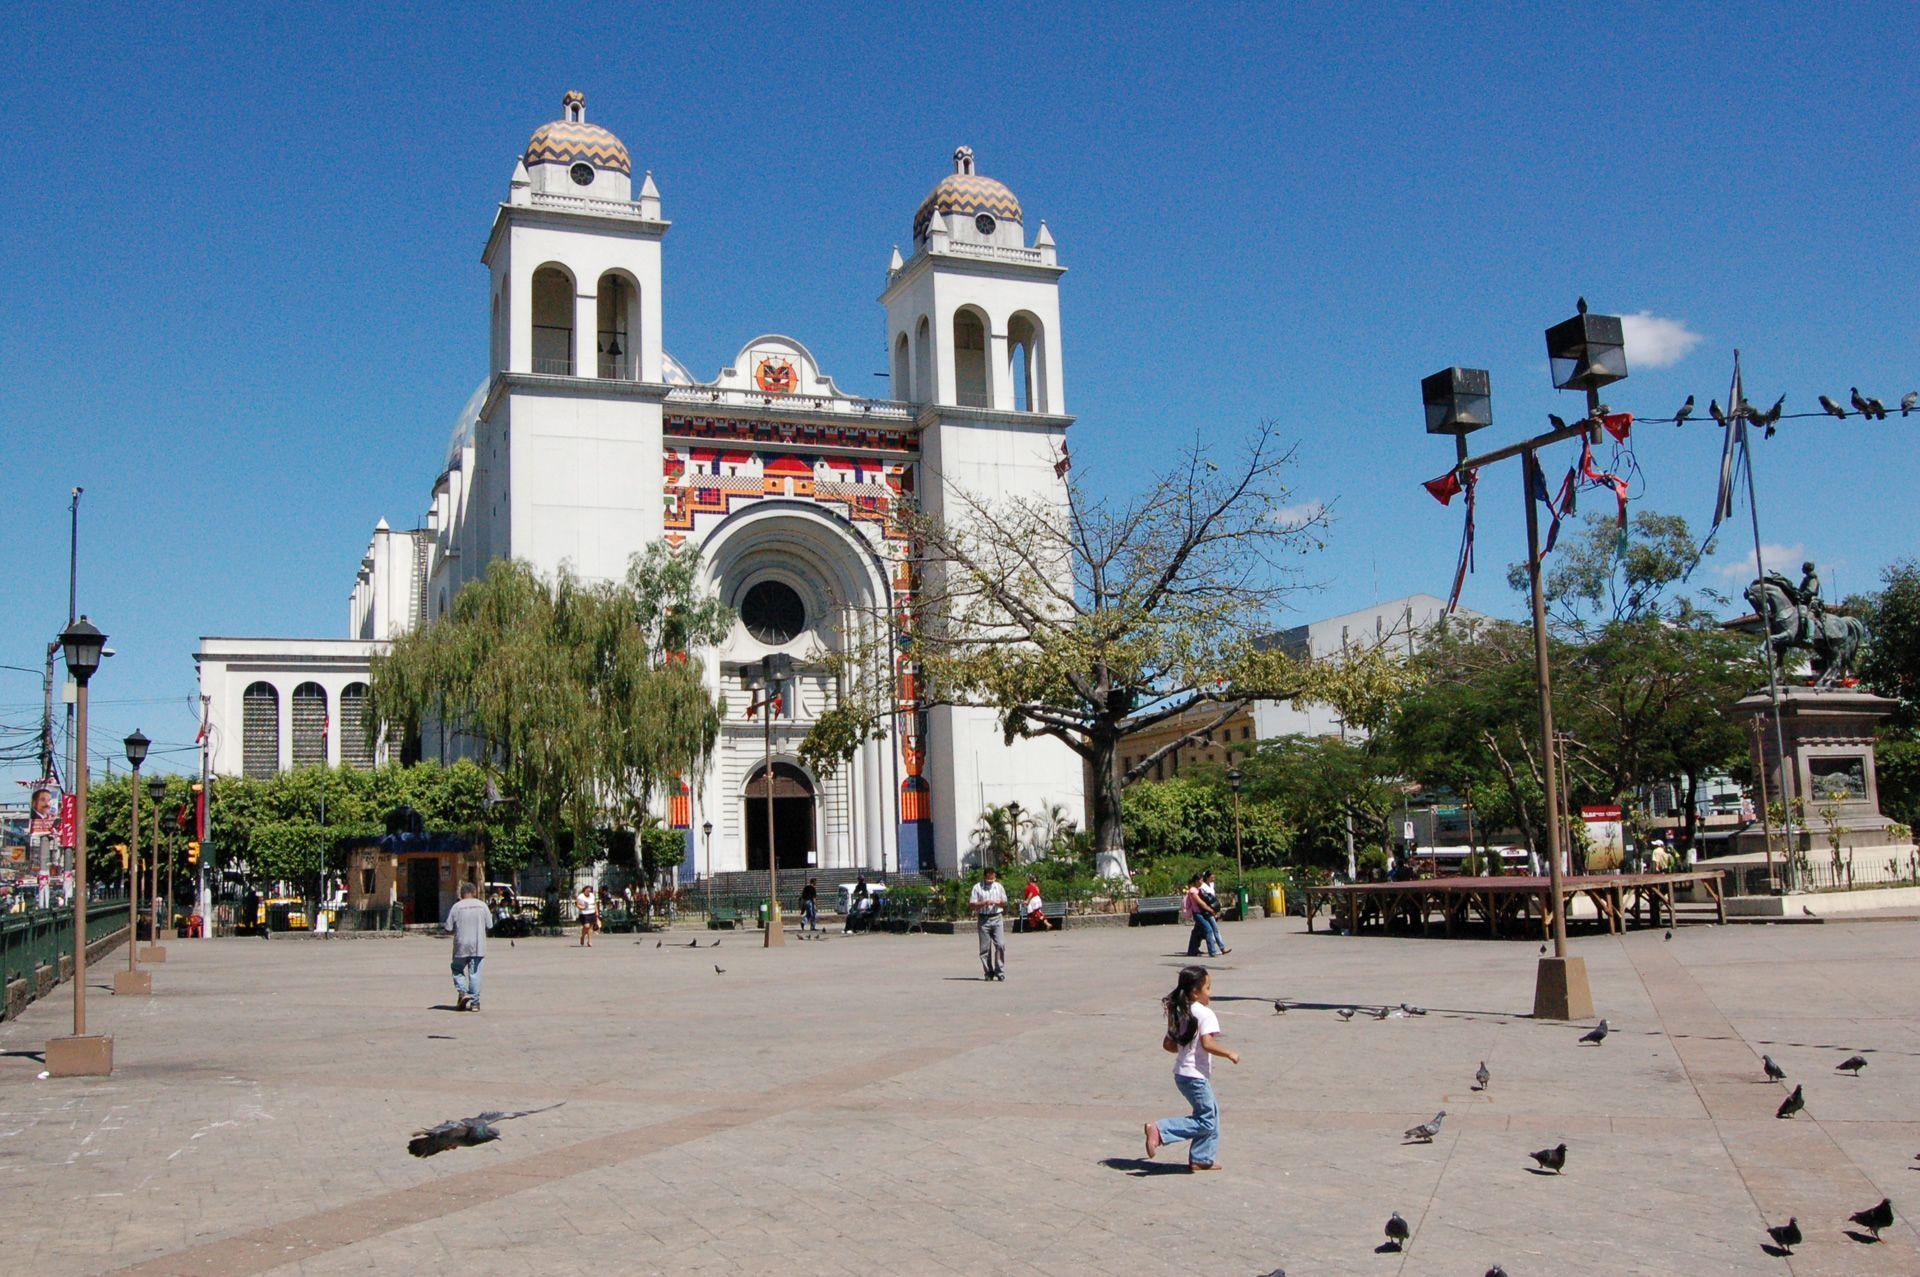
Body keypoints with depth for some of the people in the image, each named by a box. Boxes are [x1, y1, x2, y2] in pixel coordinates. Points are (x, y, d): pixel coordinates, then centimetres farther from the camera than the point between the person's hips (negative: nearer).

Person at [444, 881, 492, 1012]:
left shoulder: (457, 907, -6)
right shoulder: (482, 906, 0)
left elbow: (448, 927, -5)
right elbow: (489, 926, 3)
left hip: (461, 945, -1)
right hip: (478, 946, 1)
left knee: (458, 970, 17)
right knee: (475, 973, 5)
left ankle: (463, 992, -3)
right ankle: (475, 1002, 5)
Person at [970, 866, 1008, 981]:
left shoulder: (999, 887, 11)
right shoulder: (977, 887, 1)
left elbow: (1004, 902, 17)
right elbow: (971, 905, -2)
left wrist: (998, 903, -6)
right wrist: (984, 903, -16)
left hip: (996, 919, 2)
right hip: (983, 920, -2)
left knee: (1000, 945, -9)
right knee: (985, 948, 1)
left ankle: (1000, 972, -3)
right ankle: (989, 973, 9)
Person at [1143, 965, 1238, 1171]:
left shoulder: (1180, 1013, 12)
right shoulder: (1205, 1013, -15)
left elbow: (1167, 1044, 14)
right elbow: (1207, 1043, -27)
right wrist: (1229, 1054, -14)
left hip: (1182, 1073, 10)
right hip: (1195, 1075, -10)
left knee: (1212, 1112, 19)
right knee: (1206, 1120, -3)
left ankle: (1201, 1159, 22)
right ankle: (1159, 1130, -11)